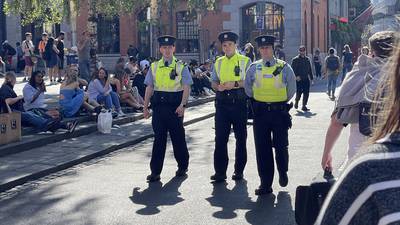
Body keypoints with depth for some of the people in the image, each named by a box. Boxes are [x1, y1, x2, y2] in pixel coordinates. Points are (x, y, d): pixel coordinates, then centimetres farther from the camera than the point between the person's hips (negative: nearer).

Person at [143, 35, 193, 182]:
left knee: (178, 137, 7)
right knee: (158, 138, 4)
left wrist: (182, 105, -17)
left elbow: (186, 87, -5)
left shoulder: (181, 66, 1)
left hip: (175, 106, -2)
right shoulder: (154, 67, 10)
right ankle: (155, 171, 7)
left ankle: (182, 167, 25)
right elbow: (149, 88, 10)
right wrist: (145, 107, 6)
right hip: (158, 105, 2)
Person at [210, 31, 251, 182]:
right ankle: (220, 171, 5)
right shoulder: (218, 62, 13)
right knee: (220, 138, -1)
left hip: (239, 103, -2)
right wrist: (218, 86, -9)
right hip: (222, 103, 3)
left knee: (241, 138, 7)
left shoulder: (245, 61, 1)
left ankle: (239, 170, 18)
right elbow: (213, 82, 13)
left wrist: (235, 83, -18)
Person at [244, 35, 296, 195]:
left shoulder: (284, 67, -2)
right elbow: (247, 88, 15)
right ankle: (265, 183, 10)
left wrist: (282, 102, 9)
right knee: (262, 148, 2)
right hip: (260, 112, 2)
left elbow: (292, 88, 7)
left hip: (280, 111, -1)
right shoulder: (254, 68, 2)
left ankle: (283, 173, 33)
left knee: (281, 146, 4)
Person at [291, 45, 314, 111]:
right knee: (299, 93, -4)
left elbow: (310, 70, 18)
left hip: (306, 79, 4)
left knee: (306, 93, 0)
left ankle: (304, 106, 8)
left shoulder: (307, 59, 13)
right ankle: (296, 102, 25)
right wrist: (296, 76, -19)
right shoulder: (295, 60, -2)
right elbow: (293, 69, -7)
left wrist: (311, 78, 14)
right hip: (298, 79, -4)